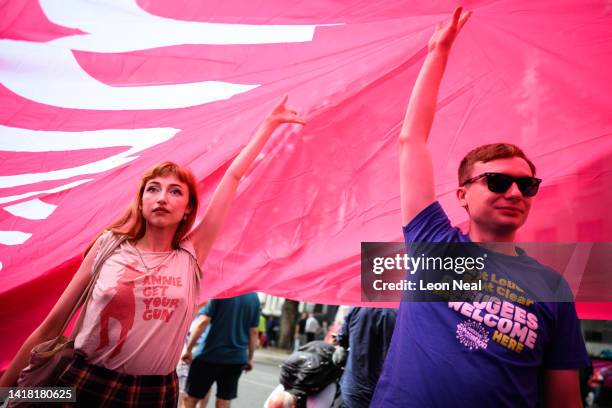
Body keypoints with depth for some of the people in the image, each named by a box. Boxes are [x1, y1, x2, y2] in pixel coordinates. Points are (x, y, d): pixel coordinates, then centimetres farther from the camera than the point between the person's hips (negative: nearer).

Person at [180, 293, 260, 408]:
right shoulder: (254, 297, 3)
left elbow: (204, 321, -14)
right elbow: (254, 331, 6)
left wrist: (188, 349, -6)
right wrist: (250, 358, 16)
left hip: (211, 354, -4)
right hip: (237, 358, 4)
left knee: (190, 398, 9)